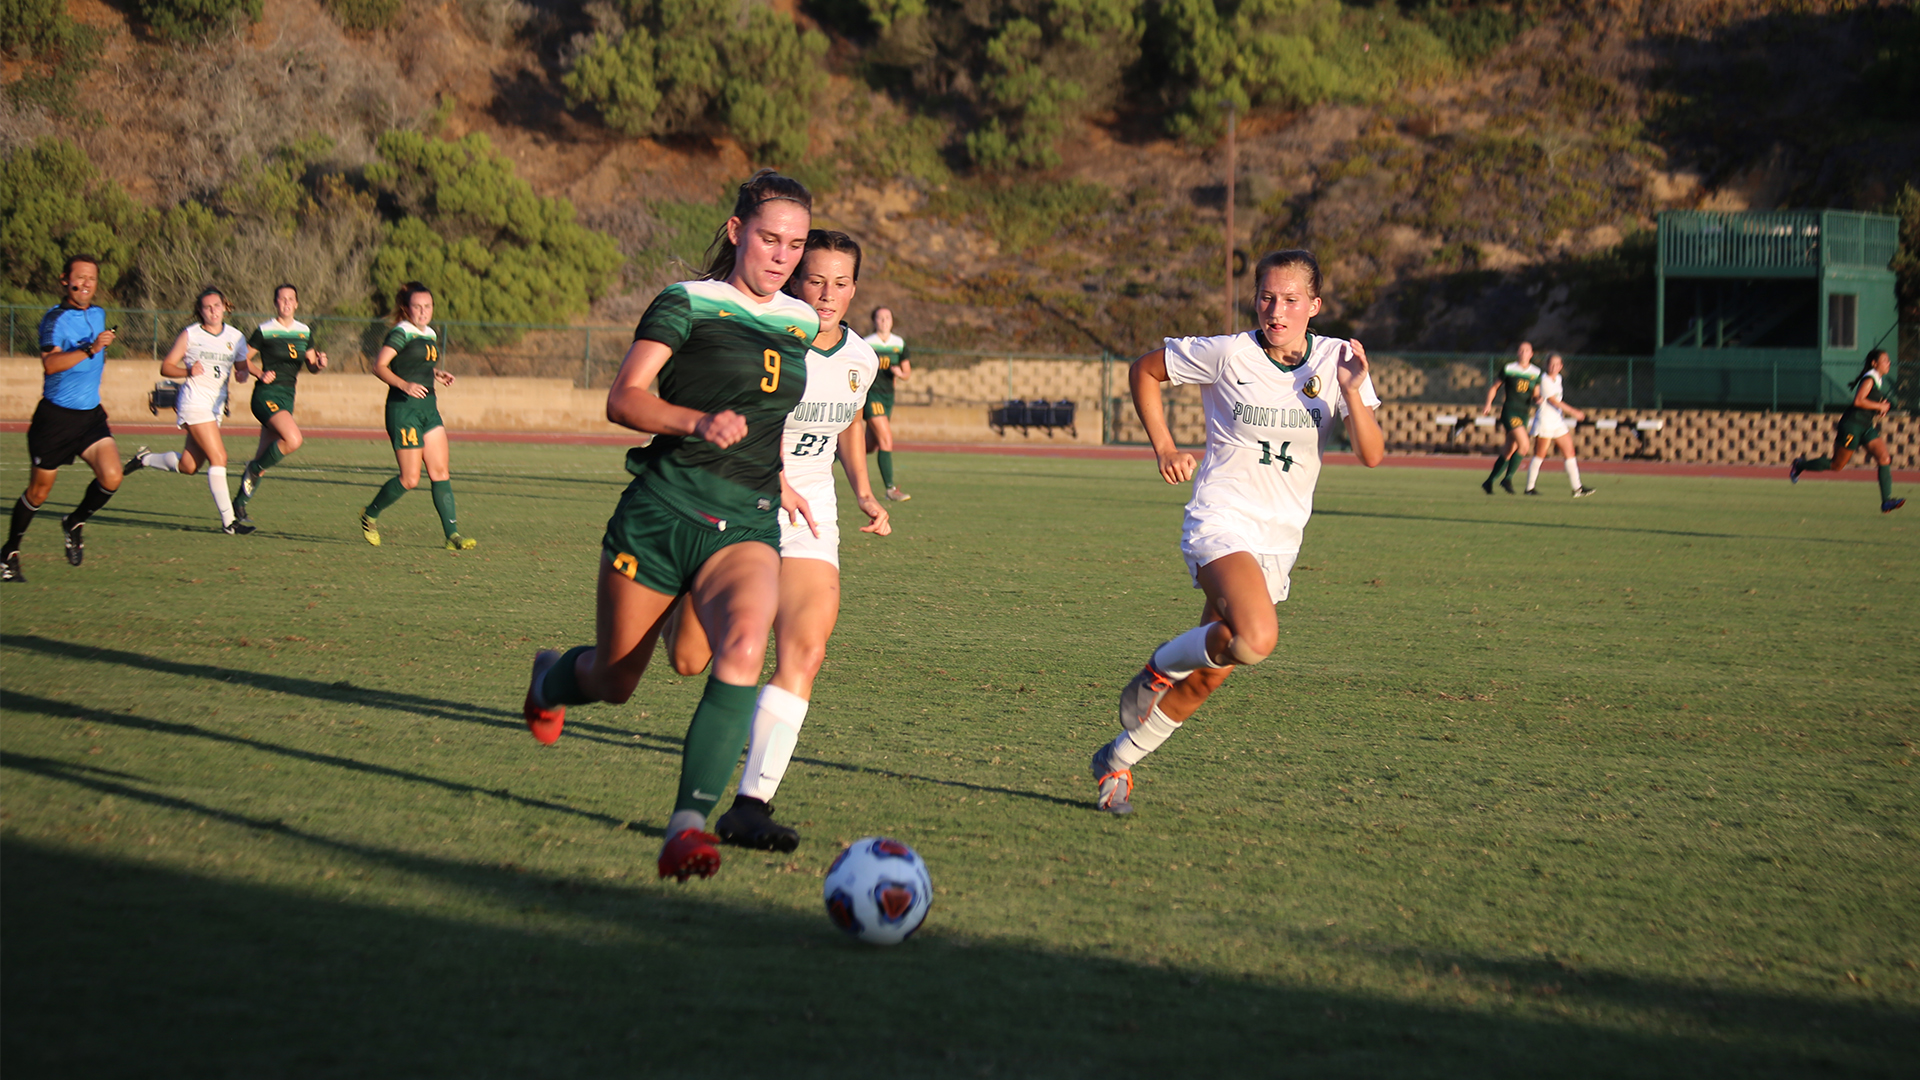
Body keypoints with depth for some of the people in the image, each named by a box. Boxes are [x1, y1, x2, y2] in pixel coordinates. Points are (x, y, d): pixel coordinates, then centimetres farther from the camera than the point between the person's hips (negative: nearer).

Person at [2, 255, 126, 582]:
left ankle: (75, 524, 13)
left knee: (111, 477, -15)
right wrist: (90, 349, -43)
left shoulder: (99, 315, 8)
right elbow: (50, 363, -34)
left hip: (91, 416, 5)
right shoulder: (55, 319, -16)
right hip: (56, 418, -5)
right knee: (39, 491, 4)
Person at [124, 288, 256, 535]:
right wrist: (188, 371, -18)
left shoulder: (236, 337, 10)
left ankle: (145, 458, 36)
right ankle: (228, 521, -15)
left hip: (217, 407, 6)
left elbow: (243, 368, 18)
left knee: (188, 466, 10)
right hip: (195, 401, -6)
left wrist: (240, 374, -6)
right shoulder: (190, 335, -2)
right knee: (218, 458, -16)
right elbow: (166, 366, 0)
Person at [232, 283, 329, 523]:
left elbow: (311, 365, 17)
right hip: (267, 395, -6)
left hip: (288, 397, 6)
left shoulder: (305, 332, 10)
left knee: (263, 458, 8)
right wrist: (260, 374, -15)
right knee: (293, 439, -27)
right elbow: (244, 359, 1)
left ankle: (240, 503, 23)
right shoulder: (264, 331, -5)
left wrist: (320, 364, -5)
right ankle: (254, 470, -5)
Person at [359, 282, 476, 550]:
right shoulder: (401, 333, -8)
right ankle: (370, 515, 16)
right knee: (410, 479, -7)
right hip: (403, 408, -8)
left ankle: (452, 535, -3)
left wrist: (437, 375, 14)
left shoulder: (430, 335, 17)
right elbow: (379, 366, -17)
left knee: (441, 472, -1)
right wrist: (405, 385, -30)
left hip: (428, 407, 8)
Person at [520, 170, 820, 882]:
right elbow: (623, 400, -12)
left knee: (744, 648, -28)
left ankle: (686, 826, -30)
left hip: (747, 528, 3)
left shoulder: (802, 324, 14)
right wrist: (700, 423, -27)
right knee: (615, 681, 7)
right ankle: (551, 679, 46)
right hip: (660, 513, -3)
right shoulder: (688, 304, -2)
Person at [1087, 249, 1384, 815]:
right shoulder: (1227, 355, -8)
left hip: (1279, 542, 5)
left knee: (1206, 677, 9)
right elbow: (1144, 370, 7)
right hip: (1221, 524, -5)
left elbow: (1372, 456, -8)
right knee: (1256, 638, -33)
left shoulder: (1337, 361, 0)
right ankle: (1163, 663, -3)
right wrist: (1163, 447, -2)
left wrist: (1352, 391, -23)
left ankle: (1117, 761, 30)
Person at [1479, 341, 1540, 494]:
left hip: (1524, 413, 5)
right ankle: (1508, 478, -7)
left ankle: (1489, 481, 19)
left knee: (1510, 450, 6)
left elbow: (1535, 395, 16)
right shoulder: (1509, 369, -1)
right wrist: (1489, 404, -3)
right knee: (1524, 445, -19)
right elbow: (1494, 387, 9)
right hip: (1509, 411, -5)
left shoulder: (1536, 373, 9)